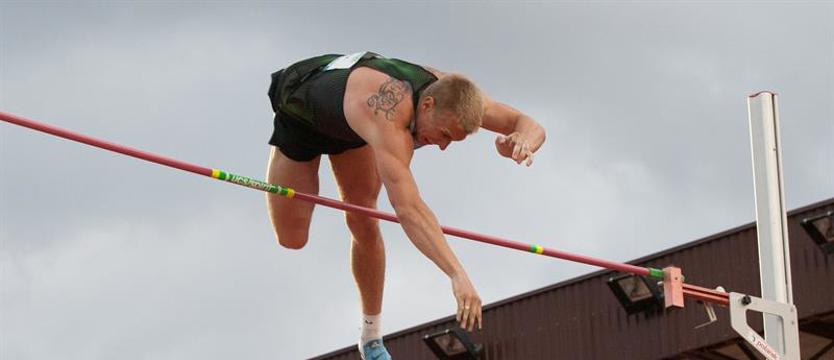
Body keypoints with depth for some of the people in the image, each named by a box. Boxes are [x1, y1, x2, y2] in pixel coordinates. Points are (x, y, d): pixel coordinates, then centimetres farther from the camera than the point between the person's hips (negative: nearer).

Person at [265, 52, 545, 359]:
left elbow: (531, 127, -19)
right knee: (291, 239, -5)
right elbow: (408, 208, -60)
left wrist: (523, 141, -45)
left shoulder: (449, 96, -28)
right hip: (300, 111, -5)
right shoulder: (389, 115, -49)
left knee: (364, 225, -2)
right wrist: (458, 275, -68)